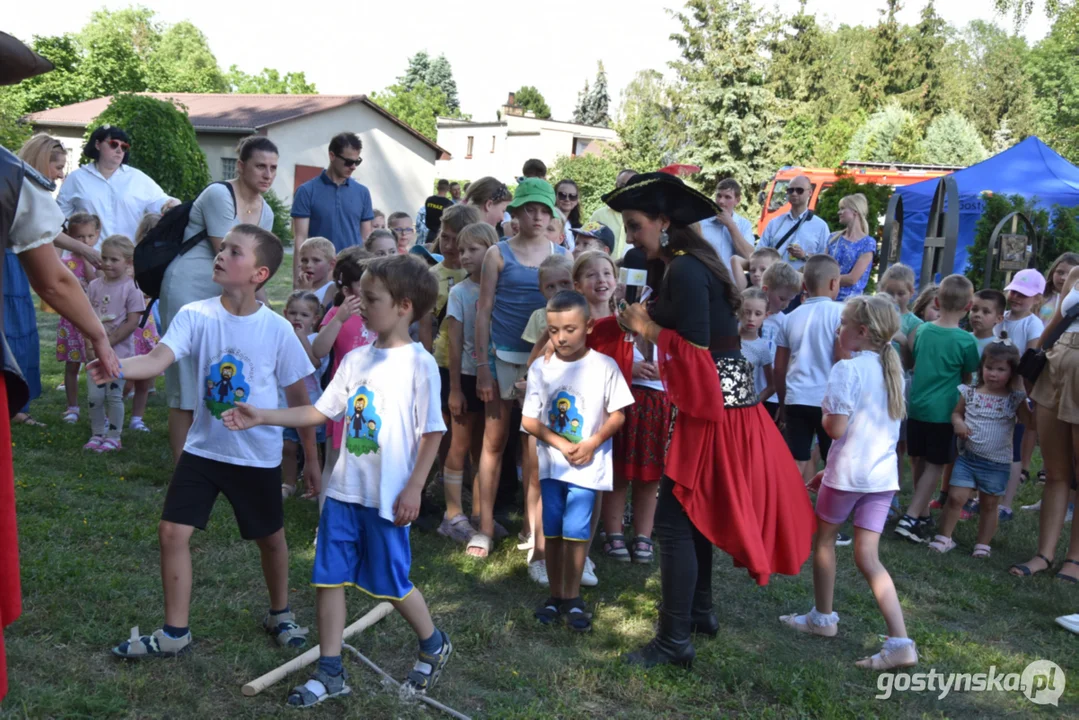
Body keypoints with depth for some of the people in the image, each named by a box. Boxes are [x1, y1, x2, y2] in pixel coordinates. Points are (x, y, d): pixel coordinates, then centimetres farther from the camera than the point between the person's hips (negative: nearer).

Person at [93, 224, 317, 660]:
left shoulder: (277, 329, -13)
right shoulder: (196, 315, -10)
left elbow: (300, 397, -4)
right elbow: (159, 358, -26)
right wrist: (117, 368, -47)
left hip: (259, 455, -1)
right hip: (203, 448, 2)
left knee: (270, 538, 14)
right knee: (172, 532, -2)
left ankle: (280, 614, 40)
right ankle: (175, 633, 16)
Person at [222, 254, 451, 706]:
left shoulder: (419, 364, -12)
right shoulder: (356, 359, 6)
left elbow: (432, 434, -11)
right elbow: (320, 412, 10)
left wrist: (413, 490, -13)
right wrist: (262, 417, 3)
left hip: (386, 497, -6)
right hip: (343, 490, 6)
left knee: (391, 583, 7)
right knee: (329, 578, 8)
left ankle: (434, 646, 34)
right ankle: (330, 672, 21)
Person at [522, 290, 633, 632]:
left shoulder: (604, 366, -6)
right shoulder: (540, 368, -2)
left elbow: (617, 414, -1)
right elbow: (529, 419, -1)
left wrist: (592, 443, -15)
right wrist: (562, 444, -13)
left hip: (588, 464, -2)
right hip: (551, 463, 2)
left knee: (575, 531, -3)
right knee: (552, 531, 9)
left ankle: (573, 599, 12)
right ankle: (556, 596, 22)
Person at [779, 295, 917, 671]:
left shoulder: (847, 369, -15)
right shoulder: (893, 368, 10)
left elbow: (835, 428, -20)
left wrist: (826, 411, 4)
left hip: (848, 471, -6)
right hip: (884, 473, 6)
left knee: (825, 538, 17)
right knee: (867, 555, 5)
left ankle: (823, 616, 32)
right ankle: (900, 641, -6)